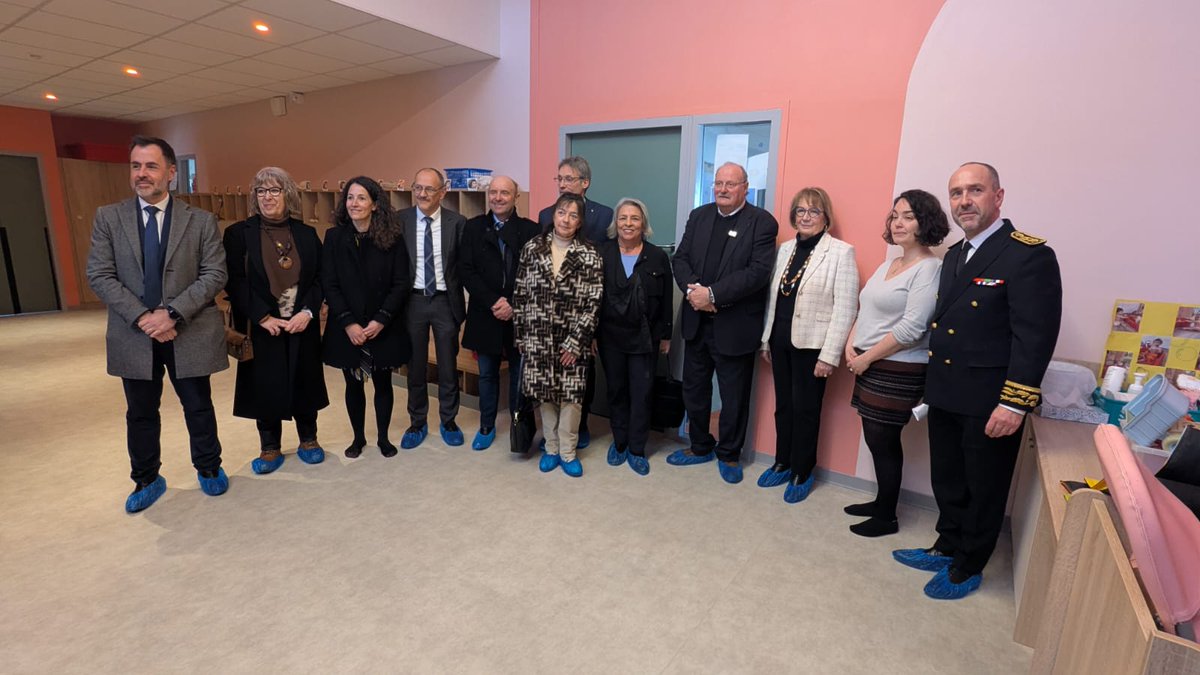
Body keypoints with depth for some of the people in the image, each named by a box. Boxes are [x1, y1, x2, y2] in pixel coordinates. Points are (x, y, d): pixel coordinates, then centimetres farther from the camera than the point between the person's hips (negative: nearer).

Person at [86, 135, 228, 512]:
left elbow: (215, 274, -8)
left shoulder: (202, 221, -1)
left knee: (199, 407, 11)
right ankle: (146, 480, 32)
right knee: (140, 413, 14)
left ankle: (209, 469, 32)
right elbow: (99, 275, -2)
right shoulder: (108, 217, 4)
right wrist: (142, 317, -15)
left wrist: (173, 313, -18)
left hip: (190, 333, -2)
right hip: (134, 334, 2)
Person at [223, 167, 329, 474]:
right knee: (265, 385, 6)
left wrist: (307, 312, -11)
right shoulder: (239, 233, 0)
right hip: (261, 327, -1)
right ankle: (270, 447, 22)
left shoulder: (306, 233, 5)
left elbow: (320, 277, 3)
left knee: (304, 381, 9)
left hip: (302, 325, 2)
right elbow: (234, 282, -5)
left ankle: (308, 440, 27)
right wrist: (263, 317, -13)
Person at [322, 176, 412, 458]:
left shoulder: (393, 237, -4)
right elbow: (329, 285, -3)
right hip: (347, 329, 1)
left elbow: (402, 283, -6)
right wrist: (348, 323, -12)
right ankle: (358, 437, 29)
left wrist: (380, 320, -13)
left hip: (384, 327, -1)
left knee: (382, 383, 10)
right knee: (354, 384, 11)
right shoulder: (334, 236, 0)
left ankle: (383, 437, 27)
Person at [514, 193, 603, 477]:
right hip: (538, 338, 2)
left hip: (572, 340, -2)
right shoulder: (532, 248, 2)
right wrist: (520, 335, 2)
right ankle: (551, 447, 29)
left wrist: (575, 342, -12)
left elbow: (593, 302, -8)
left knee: (570, 396, 3)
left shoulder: (589, 254, -5)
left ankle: (568, 452, 21)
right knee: (546, 395, 11)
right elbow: (520, 294, 4)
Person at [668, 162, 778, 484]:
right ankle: (700, 447, 36)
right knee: (694, 389, 16)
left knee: (734, 396, 10)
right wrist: (692, 288, -15)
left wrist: (712, 294, -22)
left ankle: (729, 454, 30)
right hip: (696, 321, 5)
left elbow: (758, 272, -17)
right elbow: (680, 259, 4)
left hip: (735, 324, -5)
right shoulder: (698, 216, 9)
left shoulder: (762, 222, -7)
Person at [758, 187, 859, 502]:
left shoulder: (841, 252, -8)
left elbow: (845, 308, -12)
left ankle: (802, 474, 25)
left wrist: (829, 356, -15)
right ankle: (782, 464, 32)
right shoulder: (785, 249, 10)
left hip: (811, 345, -5)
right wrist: (766, 339, 11)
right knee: (783, 406, 15)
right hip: (781, 341, 5)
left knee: (806, 410, 7)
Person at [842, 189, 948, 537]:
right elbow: (865, 310, 16)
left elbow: (911, 329, -20)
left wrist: (867, 357, -14)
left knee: (883, 442, 3)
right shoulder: (888, 264, 12)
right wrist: (851, 345, 1)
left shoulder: (930, 269, -13)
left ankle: (887, 518, 20)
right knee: (878, 439, 15)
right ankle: (882, 501, 32)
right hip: (869, 366, 7)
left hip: (899, 371, -7)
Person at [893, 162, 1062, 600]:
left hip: (988, 401, -7)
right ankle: (947, 548, 40)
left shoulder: (1029, 255, -14)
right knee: (947, 482, 20)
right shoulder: (954, 255, 11)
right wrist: (934, 384, 14)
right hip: (945, 395, 7)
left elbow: (1036, 336, -18)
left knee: (984, 490, 12)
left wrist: (1014, 403, -21)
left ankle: (968, 568, 30)